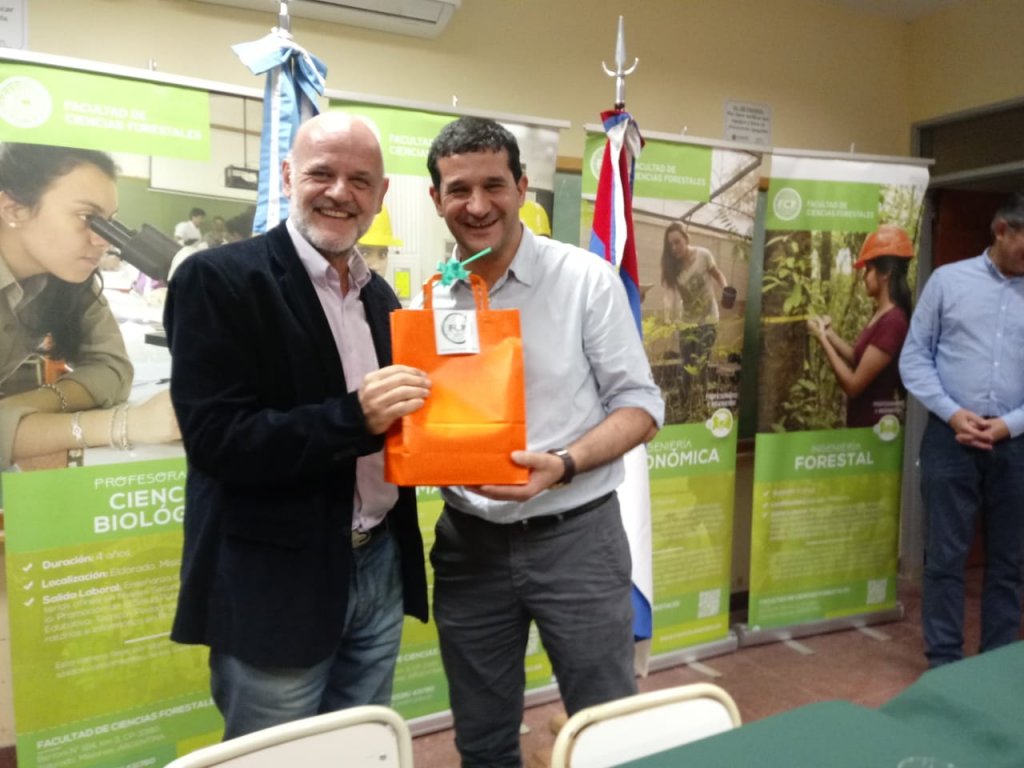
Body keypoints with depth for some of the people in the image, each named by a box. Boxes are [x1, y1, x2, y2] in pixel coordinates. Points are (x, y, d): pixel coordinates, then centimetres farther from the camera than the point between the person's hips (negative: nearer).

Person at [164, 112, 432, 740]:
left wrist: (417, 416, -7)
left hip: (380, 568, 7)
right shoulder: (218, 278, -11)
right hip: (275, 583, -6)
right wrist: (354, 416, -27)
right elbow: (215, 438, -18)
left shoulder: (380, 294, 9)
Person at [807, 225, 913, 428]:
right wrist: (830, 333, 3)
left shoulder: (893, 321, -23)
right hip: (862, 420, 9)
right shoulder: (880, 314, 6)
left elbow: (853, 385, -23)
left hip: (877, 425, -9)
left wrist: (822, 339, -15)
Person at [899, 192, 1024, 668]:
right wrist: (953, 413, -12)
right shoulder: (949, 280, 1)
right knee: (946, 557, 5)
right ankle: (944, 662, 18)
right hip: (951, 439, -2)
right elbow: (914, 357, -1)